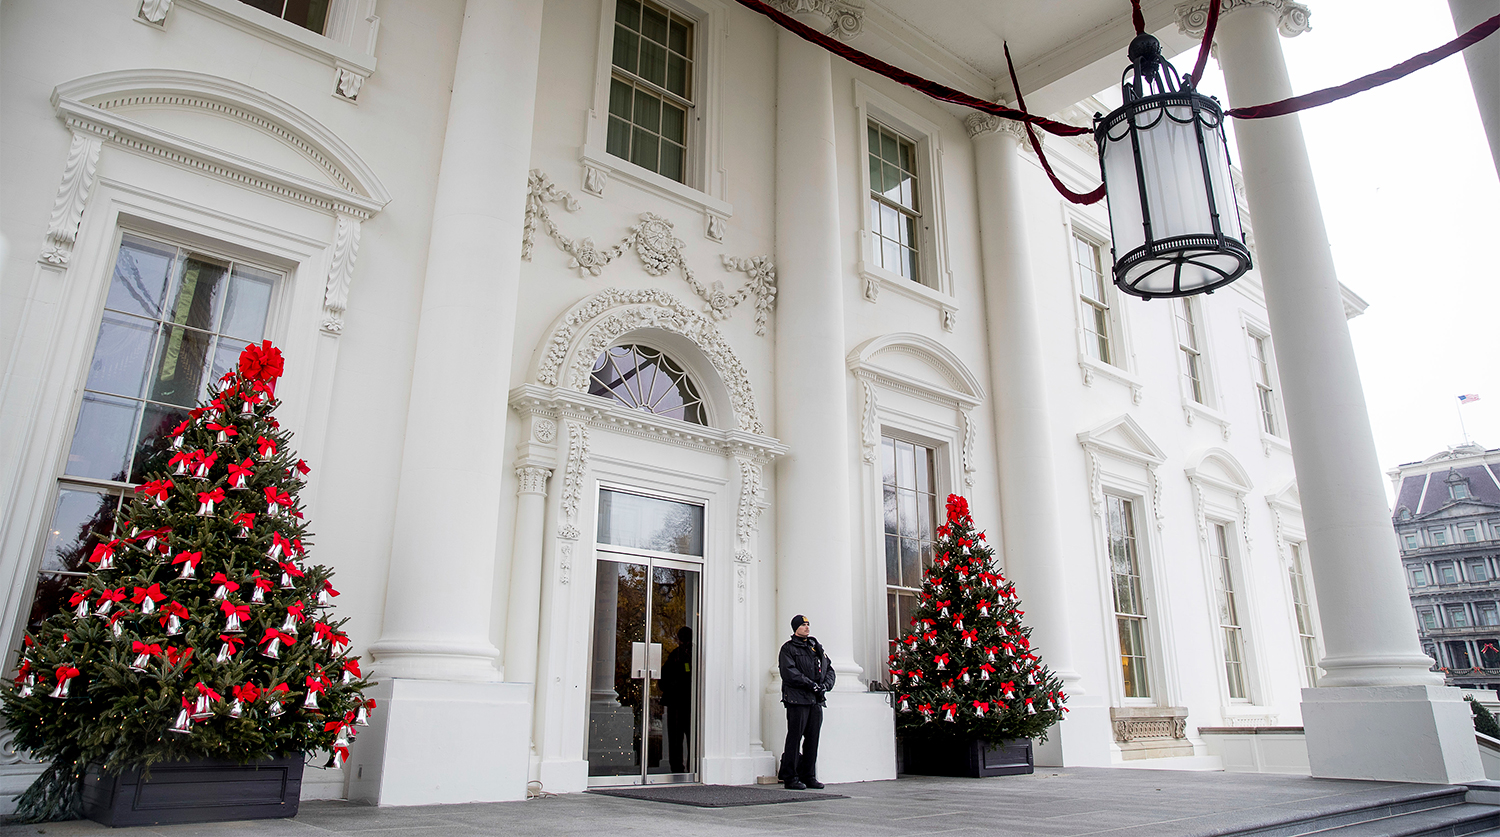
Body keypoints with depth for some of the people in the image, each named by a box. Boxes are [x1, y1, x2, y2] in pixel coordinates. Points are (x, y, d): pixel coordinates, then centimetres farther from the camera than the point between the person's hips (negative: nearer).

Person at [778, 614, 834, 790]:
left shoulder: (817, 647, 19)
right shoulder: (788, 648, 0)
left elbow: (829, 668, 18)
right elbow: (789, 672, -12)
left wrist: (825, 684, -2)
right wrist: (810, 684, -18)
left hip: (817, 699, 6)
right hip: (797, 699, -6)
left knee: (813, 738, 7)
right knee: (795, 737, -5)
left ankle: (809, 776, 16)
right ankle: (790, 777, 2)